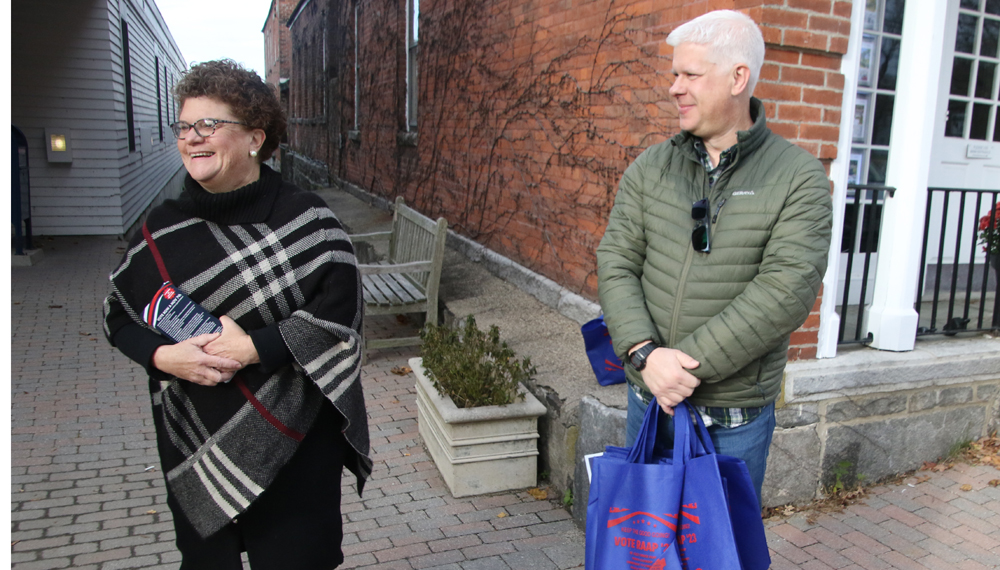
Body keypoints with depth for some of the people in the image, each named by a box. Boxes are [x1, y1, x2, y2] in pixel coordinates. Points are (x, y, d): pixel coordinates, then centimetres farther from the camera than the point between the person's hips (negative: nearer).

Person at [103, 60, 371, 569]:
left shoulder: (305, 218, -7)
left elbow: (340, 308, -15)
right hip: (195, 445, 3)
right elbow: (118, 315, 11)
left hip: (294, 442, -3)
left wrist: (254, 347, -20)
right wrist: (162, 356, -9)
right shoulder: (163, 229, 3)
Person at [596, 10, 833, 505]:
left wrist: (691, 364, -22)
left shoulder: (799, 179, -8)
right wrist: (645, 352, -19)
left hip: (734, 420, -3)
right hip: (649, 401, 4)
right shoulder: (651, 168, 2)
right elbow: (616, 264, -3)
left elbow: (786, 290, -18)